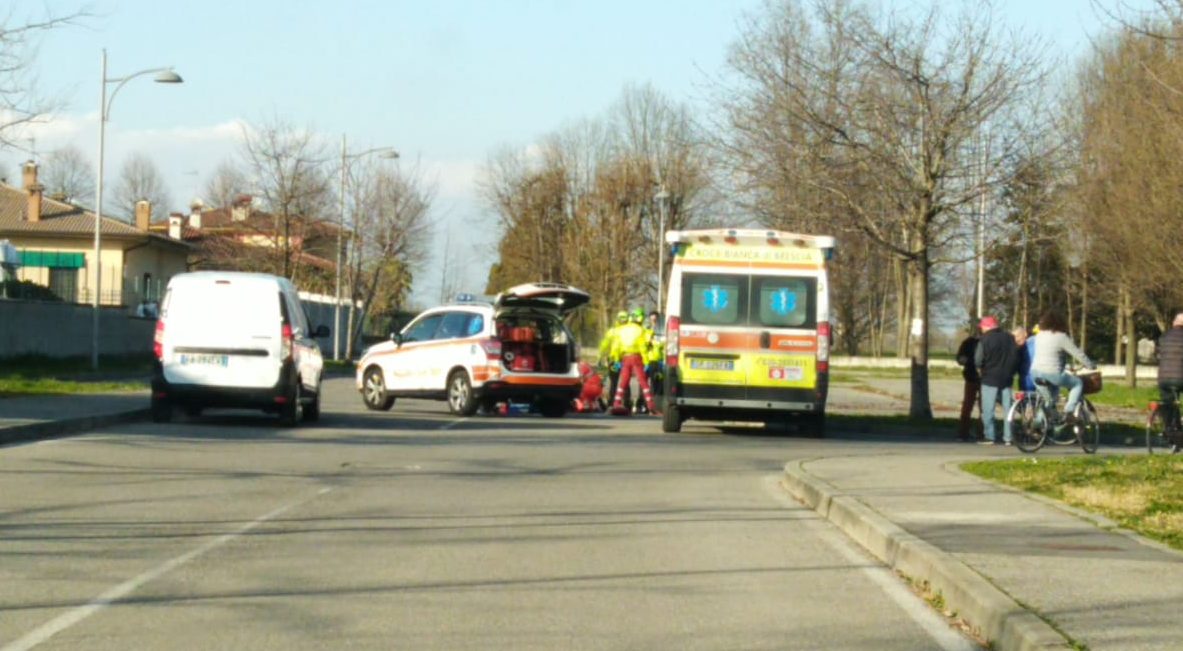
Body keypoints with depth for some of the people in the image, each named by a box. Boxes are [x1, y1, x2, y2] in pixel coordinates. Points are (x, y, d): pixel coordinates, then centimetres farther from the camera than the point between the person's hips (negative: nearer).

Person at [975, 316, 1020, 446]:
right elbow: (1017, 357, 11)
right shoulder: (1010, 338, 7)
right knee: (1007, 408, 8)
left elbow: (978, 361, -13)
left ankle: (989, 436, -4)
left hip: (990, 378, -5)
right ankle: (1008, 437, 6)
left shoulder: (985, 340, -10)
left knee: (988, 409, 0)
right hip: (1007, 378, 5)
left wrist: (980, 371, 5)